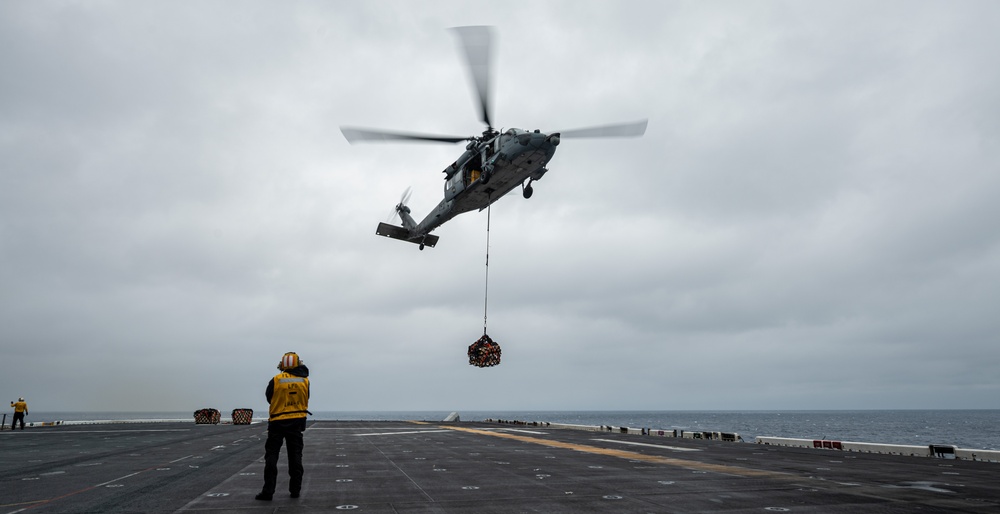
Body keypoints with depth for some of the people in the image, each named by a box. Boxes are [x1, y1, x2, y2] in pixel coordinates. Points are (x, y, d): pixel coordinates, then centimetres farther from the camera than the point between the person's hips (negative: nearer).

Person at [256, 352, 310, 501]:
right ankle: (295, 490, 15)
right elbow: (306, 399, 6)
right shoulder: (305, 380, -4)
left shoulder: (276, 380, -11)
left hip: (277, 422, -2)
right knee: (295, 456, 11)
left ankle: (268, 491, 2)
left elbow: (269, 397, 3)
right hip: (297, 422, 2)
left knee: (271, 456, 5)